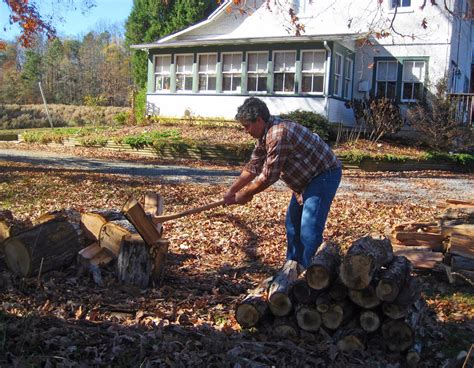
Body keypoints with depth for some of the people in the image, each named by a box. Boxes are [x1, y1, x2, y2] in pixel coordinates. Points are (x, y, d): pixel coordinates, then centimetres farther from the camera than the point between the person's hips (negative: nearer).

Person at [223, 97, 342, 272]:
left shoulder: (278, 134, -29)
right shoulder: (265, 133, 4)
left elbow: (268, 176, -25)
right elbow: (254, 166, 11)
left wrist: (245, 194, -12)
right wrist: (232, 190, 7)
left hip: (325, 175, -11)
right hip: (308, 178, 11)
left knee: (309, 229, -14)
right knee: (292, 223, 16)